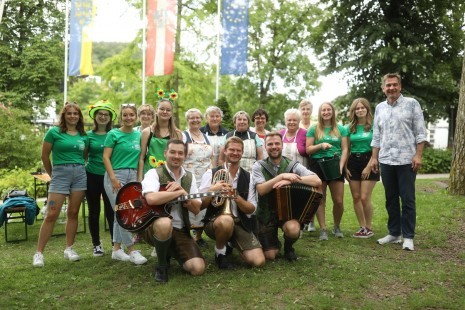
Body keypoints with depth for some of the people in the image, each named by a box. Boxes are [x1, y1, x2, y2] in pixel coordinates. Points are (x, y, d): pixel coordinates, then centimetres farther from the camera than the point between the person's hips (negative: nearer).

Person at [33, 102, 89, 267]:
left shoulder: (83, 136, 8)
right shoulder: (54, 132, -2)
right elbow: (45, 156, 2)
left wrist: (79, 167, 7)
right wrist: (52, 174, 9)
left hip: (80, 173, 4)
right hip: (60, 173, -4)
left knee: (73, 213, 7)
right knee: (51, 215, -6)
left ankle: (69, 249, 18)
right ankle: (39, 252, 2)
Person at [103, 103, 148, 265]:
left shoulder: (139, 135, 10)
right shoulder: (114, 134, -4)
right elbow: (106, 157, -8)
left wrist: (139, 177, 8)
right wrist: (113, 178, -16)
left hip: (132, 176, 5)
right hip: (116, 175, -5)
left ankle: (116, 249, 18)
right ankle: (132, 250, -1)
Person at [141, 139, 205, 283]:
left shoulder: (189, 177, 11)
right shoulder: (154, 173, -6)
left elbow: (196, 209, 4)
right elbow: (151, 199, -28)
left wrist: (183, 192, -13)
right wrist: (179, 192, -17)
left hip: (180, 231, 5)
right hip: (154, 227, -4)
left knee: (198, 268, -14)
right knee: (165, 223, -41)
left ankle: (169, 252, 19)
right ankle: (161, 265, -11)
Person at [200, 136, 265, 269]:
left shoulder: (248, 178, 5)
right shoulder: (211, 174, -2)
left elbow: (251, 209, 0)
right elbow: (200, 205, -4)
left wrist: (236, 196, -18)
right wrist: (213, 190, -22)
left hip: (240, 224, 3)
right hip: (215, 221, -3)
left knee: (258, 261, -15)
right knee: (226, 220, -40)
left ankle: (231, 244, 17)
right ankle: (220, 252, -6)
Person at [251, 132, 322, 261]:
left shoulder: (293, 165, -5)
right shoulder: (259, 166, -5)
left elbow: (317, 181, -17)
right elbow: (261, 190, -20)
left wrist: (291, 180, -28)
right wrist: (282, 176, -28)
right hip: (266, 214, 0)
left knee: (293, 229, -34)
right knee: (270, 255, -4)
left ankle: (288, 247, 4)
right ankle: (274, 244, 35)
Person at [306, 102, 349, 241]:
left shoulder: (341, 129, 10)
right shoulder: (313, 129, 7)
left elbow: (345, 149, 5)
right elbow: (308, 149, 3)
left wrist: (341, 166, -8)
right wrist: (321, 145, -14)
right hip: (318, 165, -1)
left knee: (339, 201, -1)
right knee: (320, 200, 0)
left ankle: (337, 227, 21)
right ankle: (323, 229, 9)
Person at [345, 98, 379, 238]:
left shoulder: (373, 126, -3)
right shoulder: (350, 128, 9)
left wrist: (369, 166, -13)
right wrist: (345, 167, 4)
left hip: (368, 161, -4)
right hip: (353, 162, 4)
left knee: (365, 198, -7)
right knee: (356, 197, 3)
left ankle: (369, 228, 9)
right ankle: (362, 227, 15)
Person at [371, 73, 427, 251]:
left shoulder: (411, 104, 0)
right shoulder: (379, 108, 12)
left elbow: (420, 132, -3)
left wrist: (418, 155, -11)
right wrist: (374, 158, 10)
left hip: (406, 160, -4)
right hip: (386, 161, 4)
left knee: (408, 200, 1)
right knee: (391, 199, 11)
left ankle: (408, 236, 9)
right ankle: (394, 233, 21)